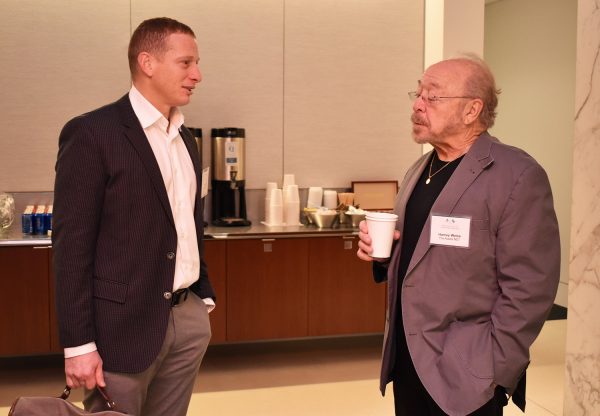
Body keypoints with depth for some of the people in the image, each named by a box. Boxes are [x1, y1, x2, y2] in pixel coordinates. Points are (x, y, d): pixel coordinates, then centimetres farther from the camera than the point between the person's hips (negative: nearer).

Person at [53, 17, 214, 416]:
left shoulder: (185, 137, 12)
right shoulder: (91, 133, -11)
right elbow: (71, 244, -13)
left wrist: (204, 296, 14)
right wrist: (79, 343, -15)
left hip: (189, 316, 7)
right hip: (124, 321, -6)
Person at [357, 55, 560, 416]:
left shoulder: (518, 175, -14)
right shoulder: (420, 170, 10)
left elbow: (529, 288, -17)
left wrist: (491, 374, -16)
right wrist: (383, 251, 0)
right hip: (407, 361, 7)